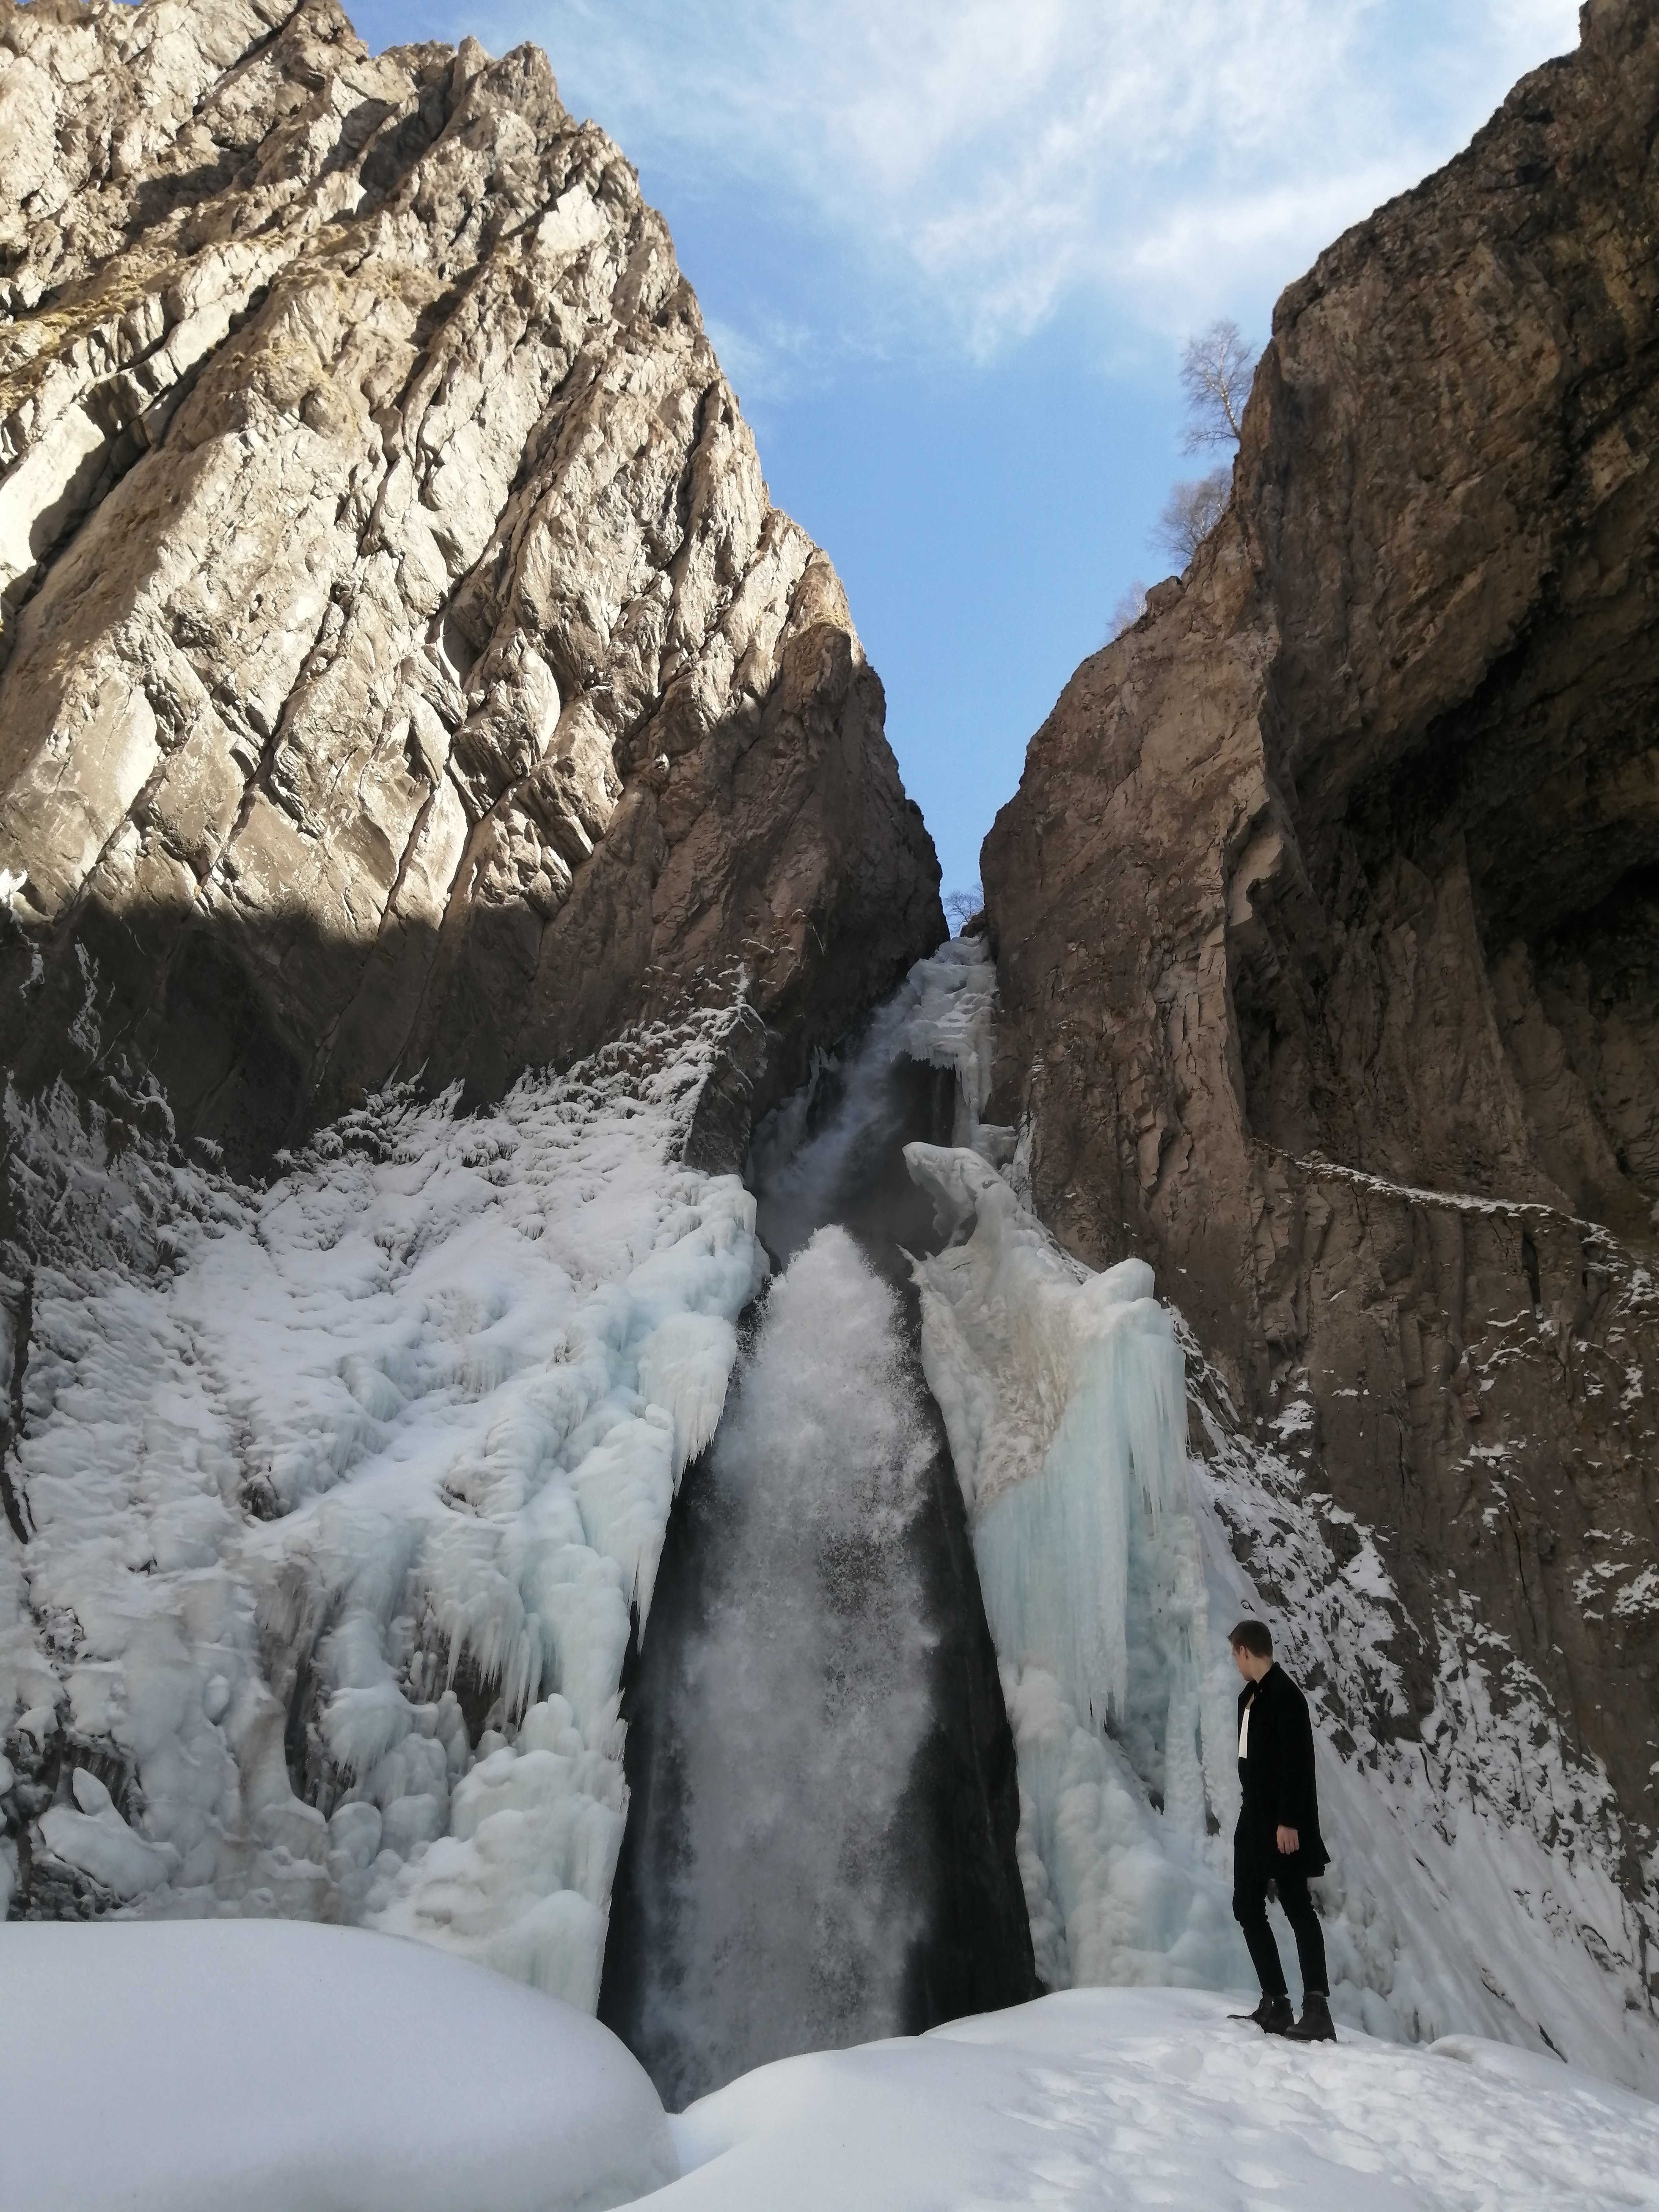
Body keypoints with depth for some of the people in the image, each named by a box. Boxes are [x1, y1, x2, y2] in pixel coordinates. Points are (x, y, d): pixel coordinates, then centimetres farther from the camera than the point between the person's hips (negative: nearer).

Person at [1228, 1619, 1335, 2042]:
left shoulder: (1285, 1695, -15)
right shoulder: (1250, 1696, 12)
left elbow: (1297, 1764, -19)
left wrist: (1288, 1821, -21)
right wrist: (1255, 1815, 16)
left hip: (1281, 1822, -9)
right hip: (1255, 1818, 9)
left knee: (1297, 1906, -5)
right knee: (1247, 1906, 9)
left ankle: (1318, 2010, 0)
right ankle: (1276, 2005, 15)